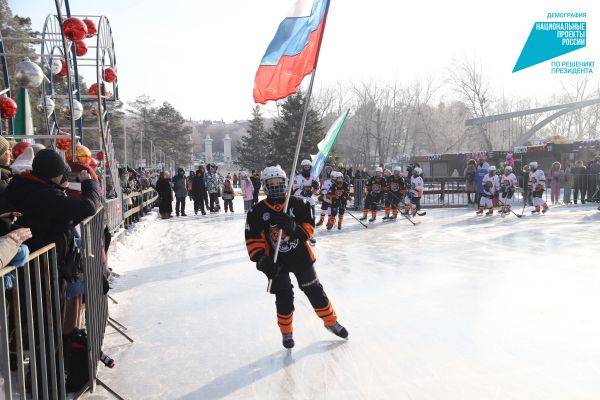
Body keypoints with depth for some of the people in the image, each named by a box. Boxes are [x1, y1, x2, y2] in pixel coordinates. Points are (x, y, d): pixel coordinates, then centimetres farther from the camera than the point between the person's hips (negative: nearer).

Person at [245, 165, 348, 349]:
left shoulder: (298, 203, -6)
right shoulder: (258, 211, -7)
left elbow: (309, 227, -6)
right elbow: (253, 239, -6)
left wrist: (296, 229, -27)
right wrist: (261, 260, -17)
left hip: (301, 256, 1)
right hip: (276, 261, -1)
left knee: (315, 291, 10)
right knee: (284, 298, 3)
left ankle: (331, 322, 31)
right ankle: (286, 333, 24)